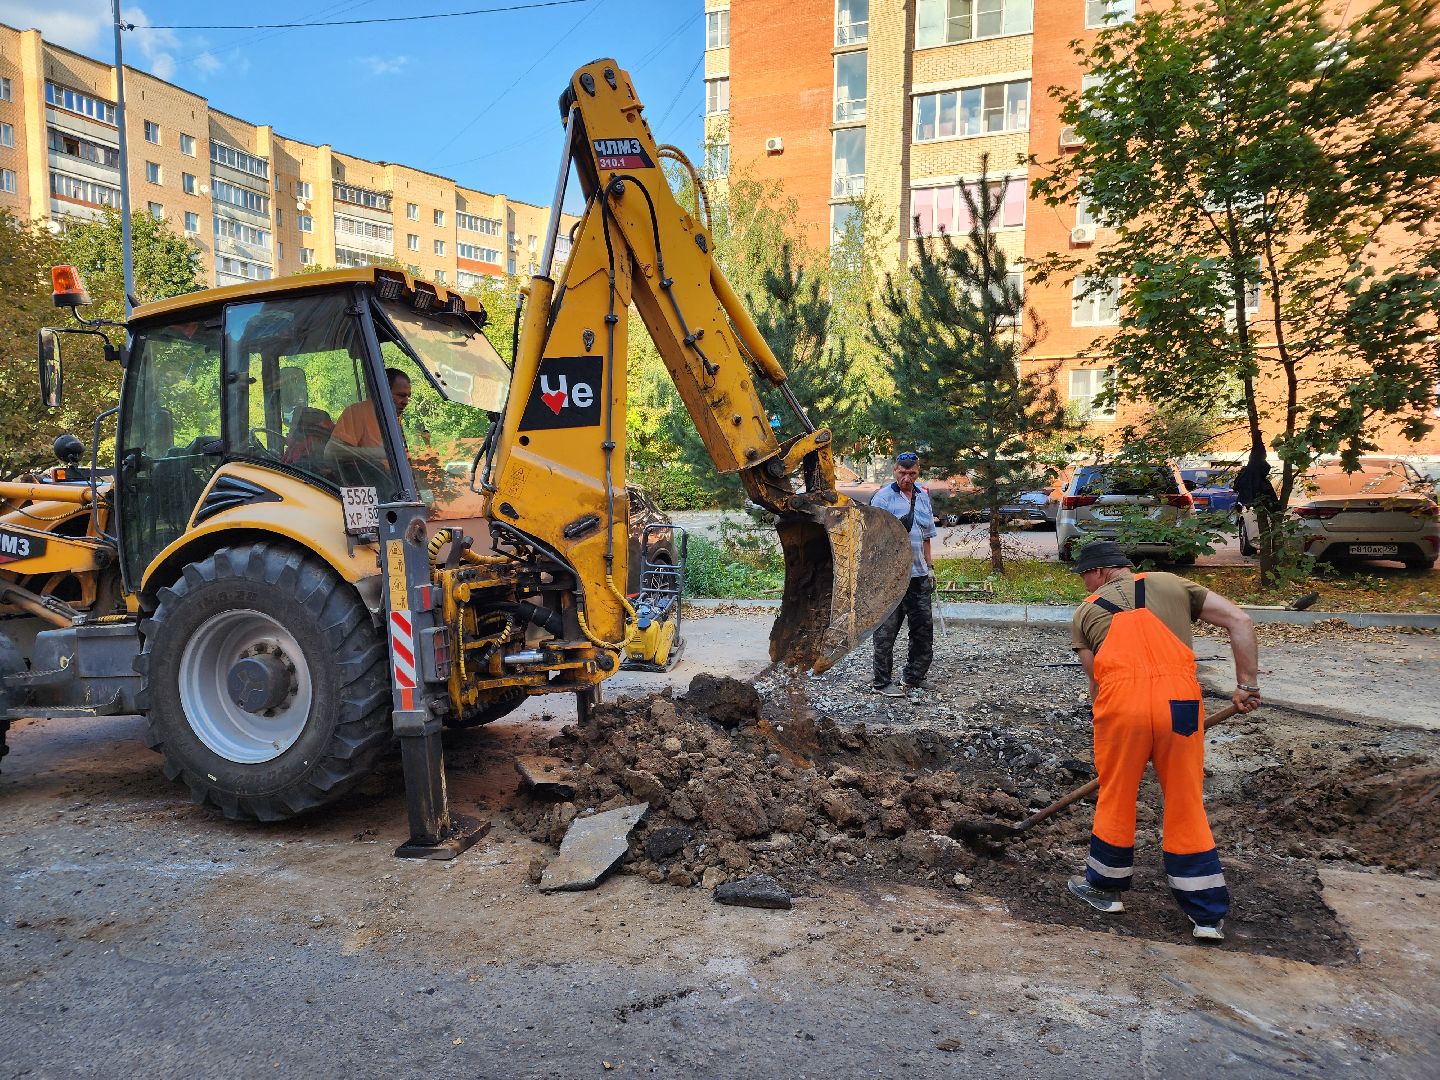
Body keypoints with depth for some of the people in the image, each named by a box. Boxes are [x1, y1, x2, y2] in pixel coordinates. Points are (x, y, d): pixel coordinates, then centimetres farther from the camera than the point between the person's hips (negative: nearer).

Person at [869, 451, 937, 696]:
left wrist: (930, 567, 19)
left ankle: (915, 678, 22)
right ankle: (881, 682, 7)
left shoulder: (923, 497, 15)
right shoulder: (883, 497, -5)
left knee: (923, 629, 9)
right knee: (886, 630, -2)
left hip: (918, 574, 7)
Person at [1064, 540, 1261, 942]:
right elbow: (1240, 622, 12)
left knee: (1116, 798, 17)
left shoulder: (1086, 612, 17)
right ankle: (1209, 915, 22)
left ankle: (1104, 886, 35)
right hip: (1179, 700, 2)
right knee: (1186, 805, 14)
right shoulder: (1173, 585, 20)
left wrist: (1104, 724, 27)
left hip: (1121, 702, -1)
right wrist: (1246, 685, 12)